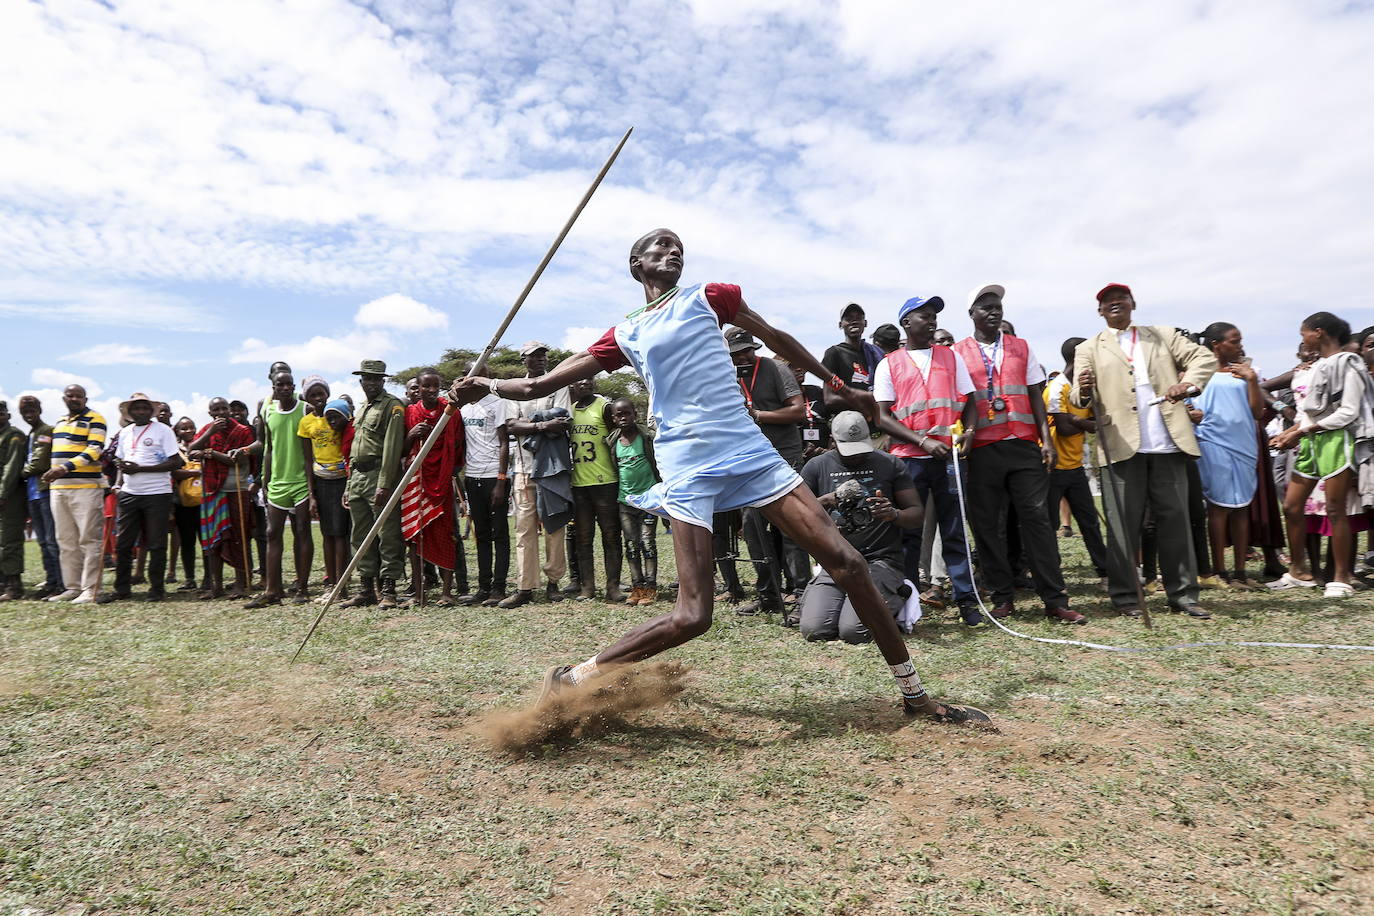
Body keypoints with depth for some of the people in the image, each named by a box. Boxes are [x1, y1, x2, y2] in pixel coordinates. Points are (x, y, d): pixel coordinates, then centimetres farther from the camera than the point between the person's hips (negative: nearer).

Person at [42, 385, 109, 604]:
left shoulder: (94, 419, -1)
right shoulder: (59, 423, 21)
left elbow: (94, 450, -13)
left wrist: (66, 467, -22)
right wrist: (52, 473, 10)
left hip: (86, 487, -8)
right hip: (58, 488, 8)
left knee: (89, 540, -8)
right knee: (66, 541, 9)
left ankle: (91, 589, -7)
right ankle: (72, 587, 15)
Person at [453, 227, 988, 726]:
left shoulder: (707, 297, 14)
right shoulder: (624, 336, 11)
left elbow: (776, 338, 24)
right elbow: (540, 386, 13)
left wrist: (835, 384, 27)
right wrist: (487, 385, 0)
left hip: (751, 452, 3)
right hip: (688, 468, -2)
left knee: (846, 561, -4)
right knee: (692, 616, -14)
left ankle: (914, 694, 11)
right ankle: (573, 679, 5)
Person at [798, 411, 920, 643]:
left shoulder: (890, 464, 6)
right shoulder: (817, 467, 8)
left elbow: (917, 515, 6)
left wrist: (893, 514, -18)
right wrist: (825, 501, -15)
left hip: (880, 561, -1)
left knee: (854, 631, -22)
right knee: (814, 629, -19)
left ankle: (894, 602, 10)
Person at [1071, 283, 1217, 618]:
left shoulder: (1164, 336, 19)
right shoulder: (1089, 349, 12)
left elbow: (1204, 357, 10)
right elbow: (1078, 398, 1)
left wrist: (1188, 382, -11)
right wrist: (1085, 392, -24)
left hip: (1168, 443, 2)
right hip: (1122, 447, -2)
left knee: (1176, 519, 5)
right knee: (1123, 525, -1)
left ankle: (1183, 594, 14)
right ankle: (1125, 596, 7)